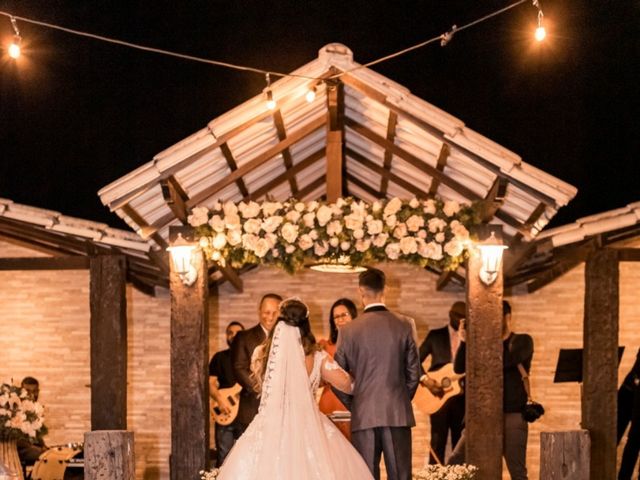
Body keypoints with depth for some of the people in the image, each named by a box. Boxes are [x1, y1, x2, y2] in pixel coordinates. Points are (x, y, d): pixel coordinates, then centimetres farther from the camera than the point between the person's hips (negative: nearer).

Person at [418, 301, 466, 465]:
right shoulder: (435, 336, 5)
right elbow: (415, 361, 1)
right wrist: (426, 379, -14)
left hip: (461, 396, 2)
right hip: (438, 396, -2)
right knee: (438, 442, -4)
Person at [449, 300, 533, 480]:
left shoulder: (522, 341, 0)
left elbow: (504, 361, -20)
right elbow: (459, 368, 4)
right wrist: (464, 341, -9)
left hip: (512, 416, -5)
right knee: (455, 463, -2)